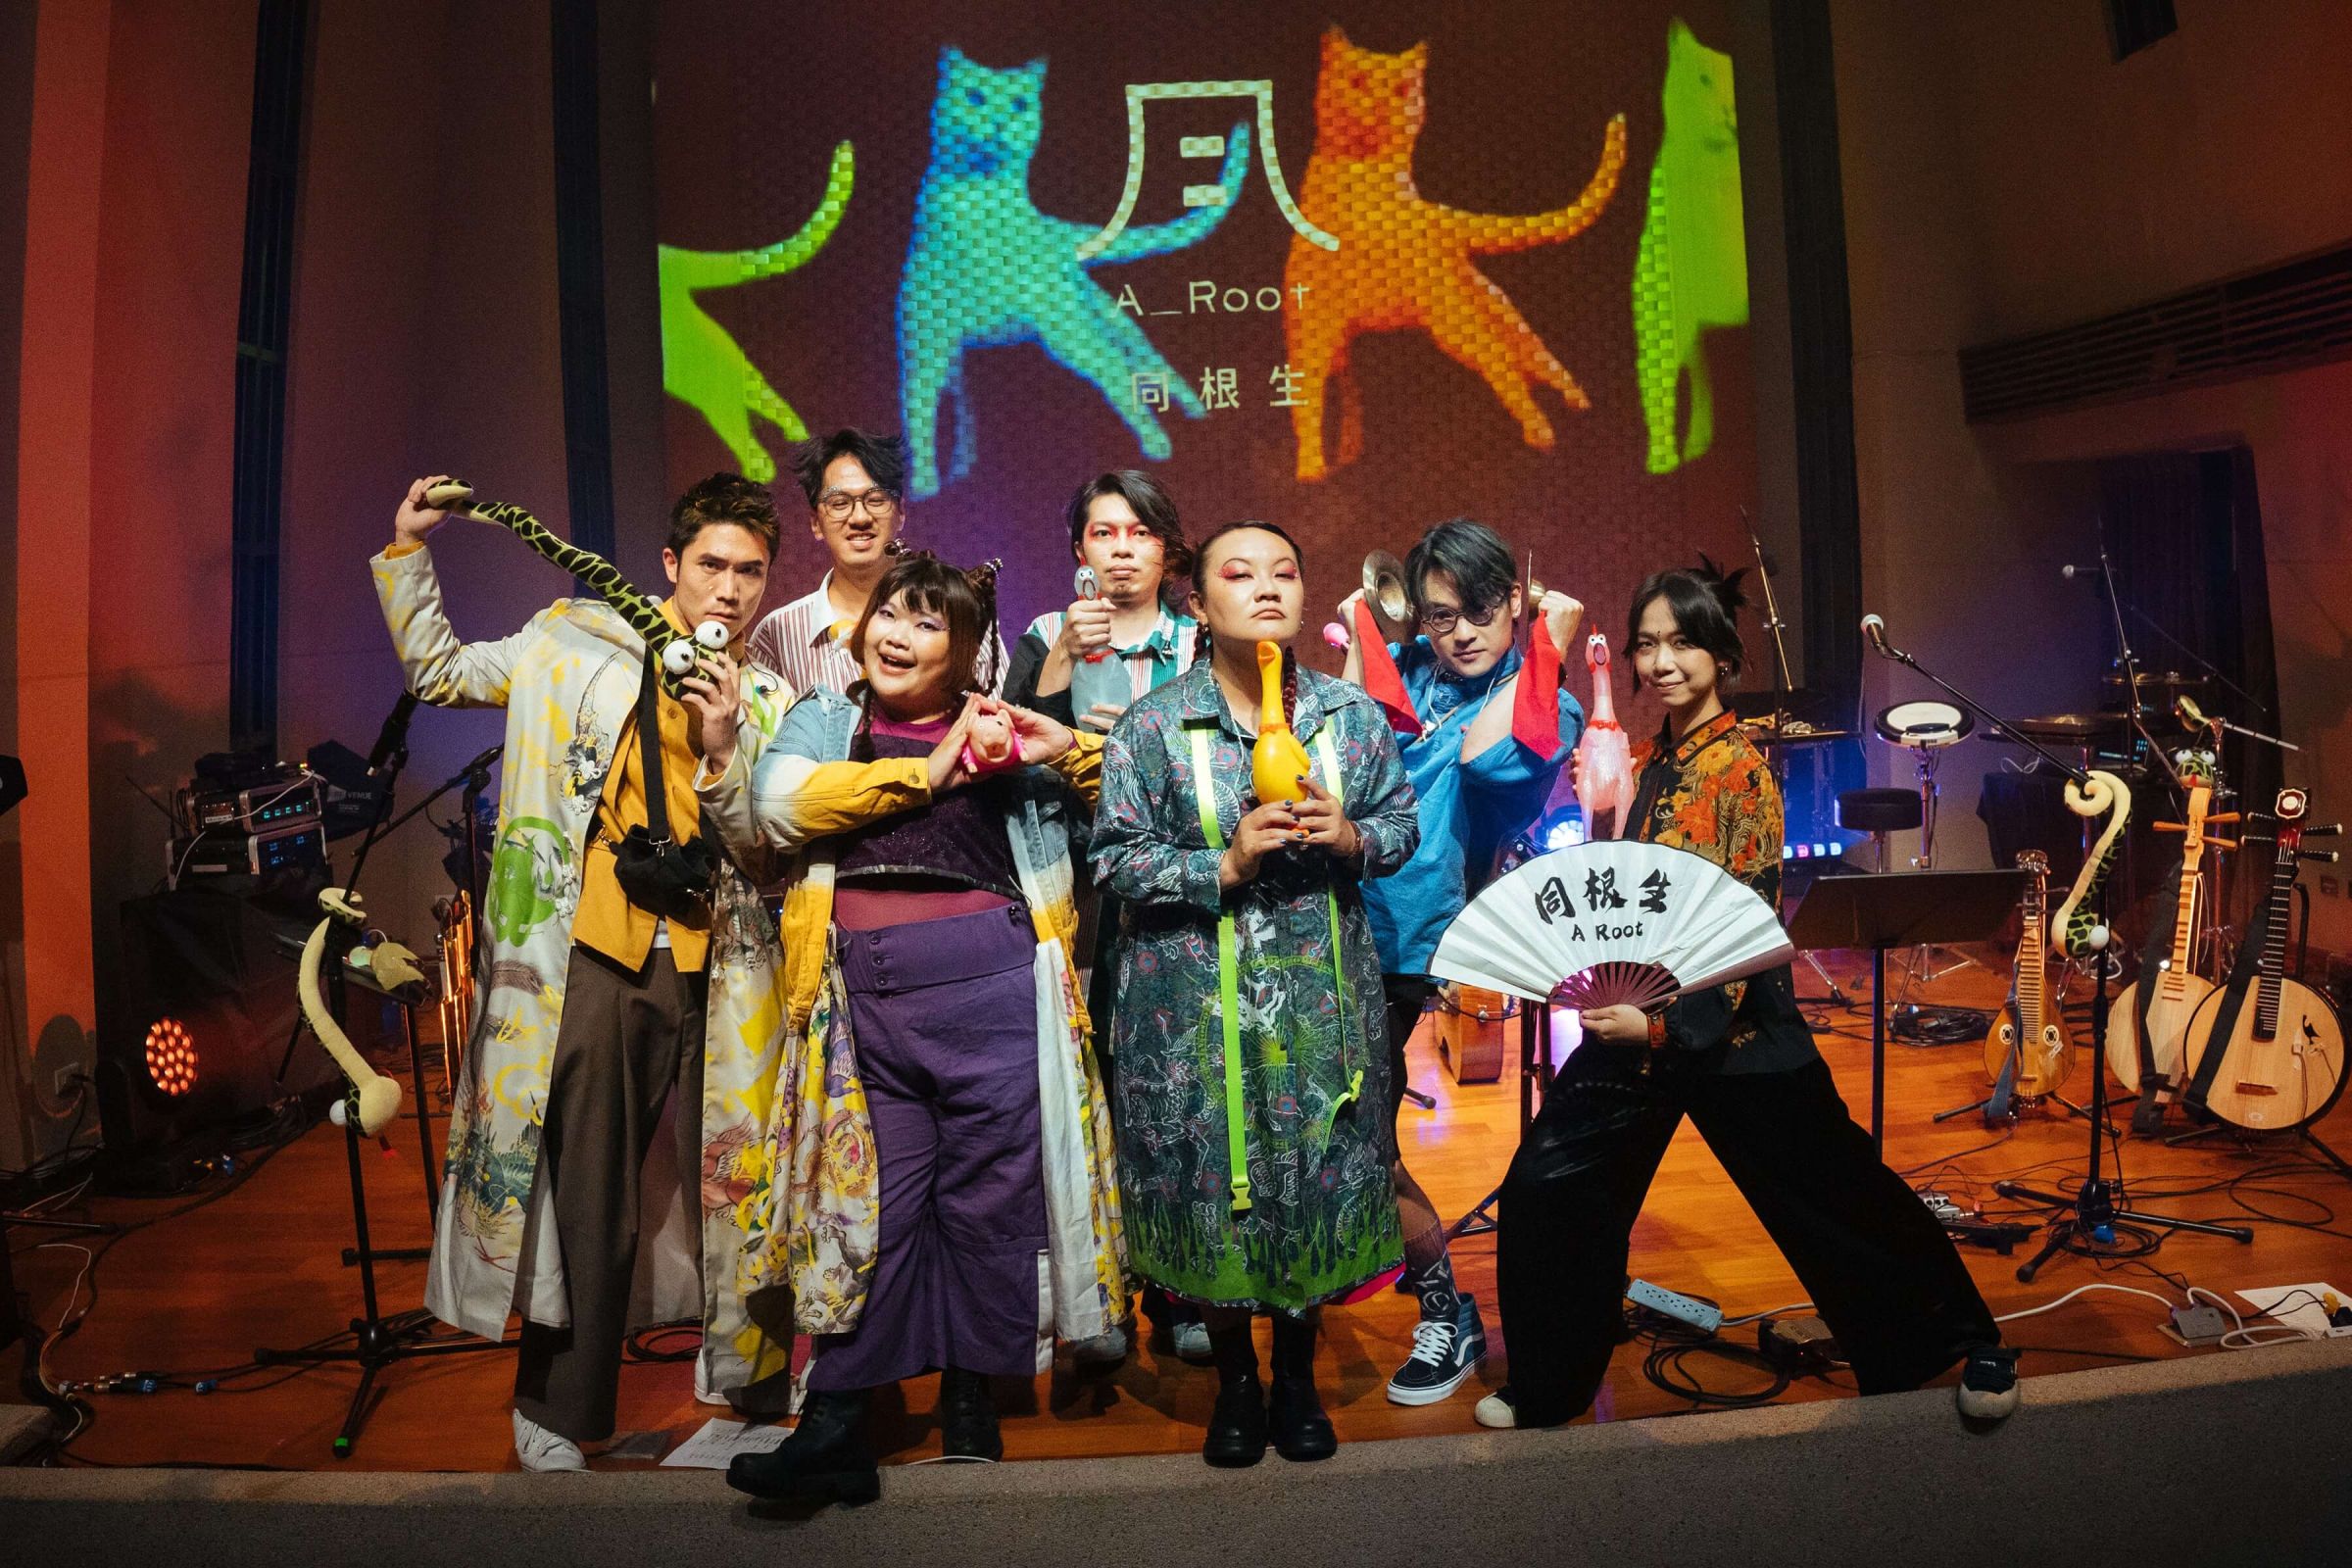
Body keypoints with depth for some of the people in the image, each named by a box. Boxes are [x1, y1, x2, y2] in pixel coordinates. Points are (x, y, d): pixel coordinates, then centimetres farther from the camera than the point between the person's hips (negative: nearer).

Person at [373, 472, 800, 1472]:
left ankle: (747, 1381, 30)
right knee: (586, 1190, 6)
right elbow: (438, 670, 13)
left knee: (736, 1181, 9)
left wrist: (722, 750, -13)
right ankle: (556, 1408, 23)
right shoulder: (580, 646, 6)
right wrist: (407, 550, 5)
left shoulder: (768, 701, 9)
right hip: (595, 959, -2)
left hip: (717, 972, 2)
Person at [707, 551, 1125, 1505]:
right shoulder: (823, 721, 16)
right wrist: (928, 772, -7)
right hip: (864, 990, 1)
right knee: (872, 1200, 3)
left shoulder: (1000, 727, 12)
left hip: (988, 980, 0)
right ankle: (833, 1429, 13)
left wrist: (1069, 751, -8)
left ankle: (972, 1399, 24)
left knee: (987, 1191, 6)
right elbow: (778, 805, -6)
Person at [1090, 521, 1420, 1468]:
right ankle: (1234, 1380, 30)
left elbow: (1403, 824, 10)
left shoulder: (1351, 713, 3)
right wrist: (1225, 866, -20)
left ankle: (1297, 1376, 33)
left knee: (1319, 1174, 9)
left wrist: (1350, 836, -12)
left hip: (1323, 992, 2)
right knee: (1211, 1179, 6)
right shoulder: (1153, 726, -6)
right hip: (1195, 999, -2)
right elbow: (1117, 859, -7)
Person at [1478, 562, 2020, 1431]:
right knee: (1545, 1188, 2)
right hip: (1640, 1017, 7)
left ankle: (1967, 1342, 36)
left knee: (1837, 1196, 9)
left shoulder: (1739, 766, -13)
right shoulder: (1649, 760, 8)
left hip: (1737, 1028, -6)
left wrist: (1666, 1023, -24)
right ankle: (1546, 1390, 20)